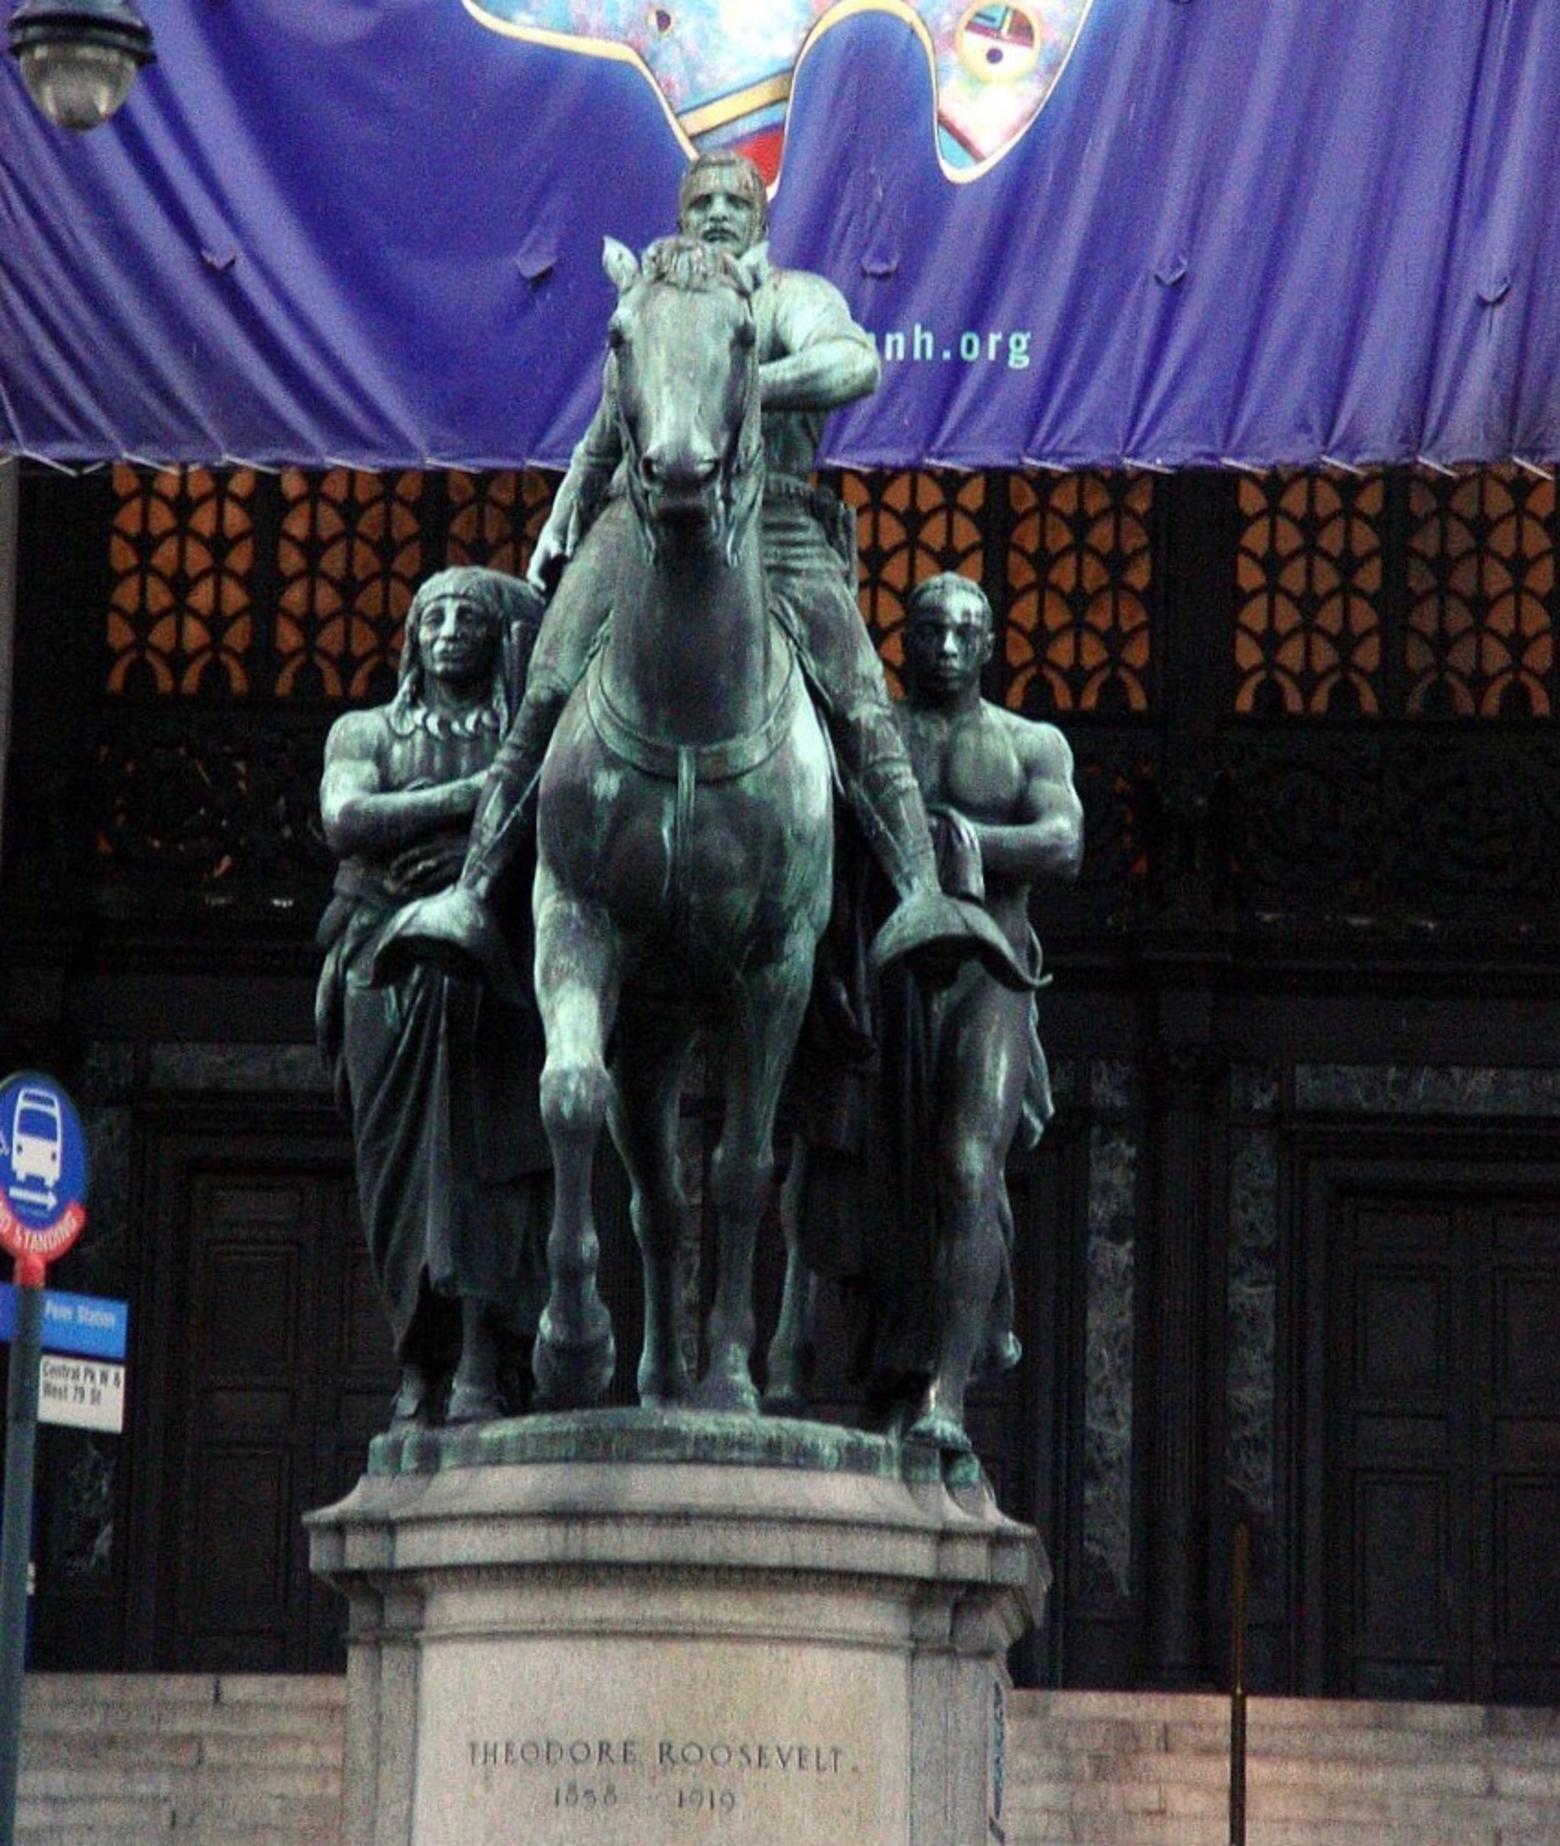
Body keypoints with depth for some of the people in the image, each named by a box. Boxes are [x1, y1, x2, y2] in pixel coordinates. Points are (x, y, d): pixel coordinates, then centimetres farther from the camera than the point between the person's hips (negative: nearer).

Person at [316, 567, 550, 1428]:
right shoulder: (367, 733, 17)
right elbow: (345, 820, -3)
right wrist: (472, 795, -7)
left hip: (494, 974, -2)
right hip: (388, 971, 2)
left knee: (484, 1164, -12)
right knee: (399, 1171, -4)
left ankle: (480, 1377, -18)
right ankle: (419, 1371, -2)